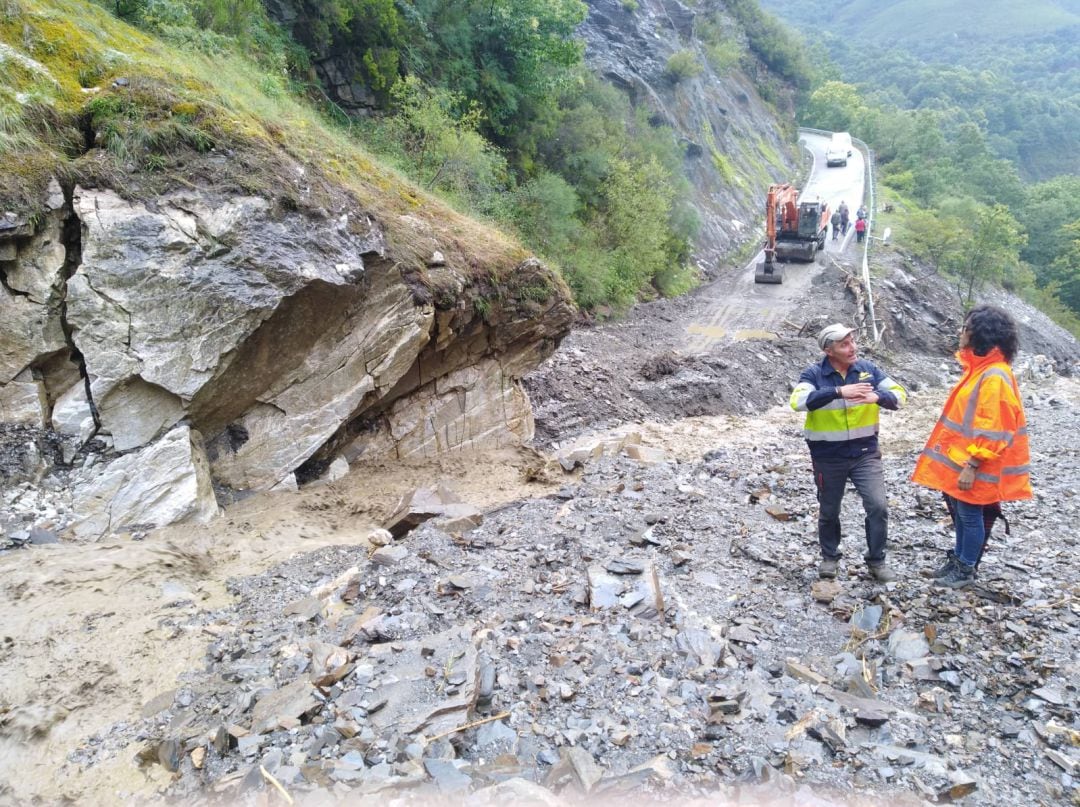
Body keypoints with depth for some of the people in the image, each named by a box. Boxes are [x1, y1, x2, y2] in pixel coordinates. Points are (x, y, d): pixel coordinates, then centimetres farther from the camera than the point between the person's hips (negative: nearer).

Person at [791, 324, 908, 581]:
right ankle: (830, 557, 36)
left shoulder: (868, 369, -3)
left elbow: (900, 395, -8)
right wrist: (839, 391, -40)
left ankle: (876, 560, 16)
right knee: (829, 511, 13)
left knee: (878, 506, -5)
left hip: (865, 452, 2)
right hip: (828, 456, -1)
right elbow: (799, 401, -30)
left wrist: (877, 397, -30)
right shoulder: (814, 374, -12)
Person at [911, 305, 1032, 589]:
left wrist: (971, 465, -23)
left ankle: (966, 570, 20)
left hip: (974, 464, -9)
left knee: (970, 514, 5)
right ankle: (958, 559, 34)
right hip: (962, 457, 9)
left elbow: (992, 431, -24)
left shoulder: (995, 377, -23)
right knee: (960, 510, 19)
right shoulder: (979, 366, 7)